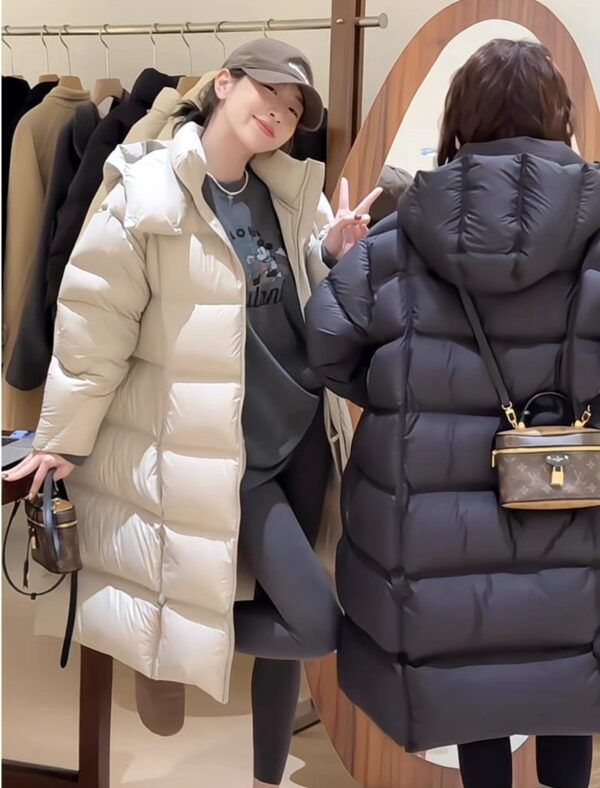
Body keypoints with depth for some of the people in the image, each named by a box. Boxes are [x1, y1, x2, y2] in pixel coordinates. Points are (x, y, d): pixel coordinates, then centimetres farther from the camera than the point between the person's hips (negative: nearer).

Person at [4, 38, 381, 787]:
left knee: (283, 615, 13)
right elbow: (94, 325, -9)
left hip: (302, 431, 6)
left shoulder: (290, 190, 5)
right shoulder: (147, 197, -14)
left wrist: (337, 250, -7)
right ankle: (178, 633, 17)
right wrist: (62, 440, -2)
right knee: (317, 626, -8)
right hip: (222, 452, -6)